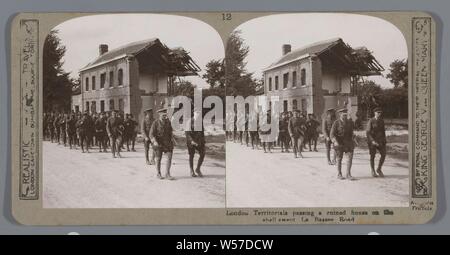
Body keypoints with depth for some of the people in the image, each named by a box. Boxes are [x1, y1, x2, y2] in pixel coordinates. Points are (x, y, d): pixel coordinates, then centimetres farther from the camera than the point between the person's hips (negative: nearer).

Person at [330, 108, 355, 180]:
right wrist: (335, 142, -31)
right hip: (339, 143, -3)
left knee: (350, 157, -9)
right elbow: (332, 134, -16)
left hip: (348, 142, 3)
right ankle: (339, 174, 20)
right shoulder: (336, 123, -11)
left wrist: (351, 141, 22)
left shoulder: (350, 122, 1)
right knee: (339, 159, 8)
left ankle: (348, 174, -3)